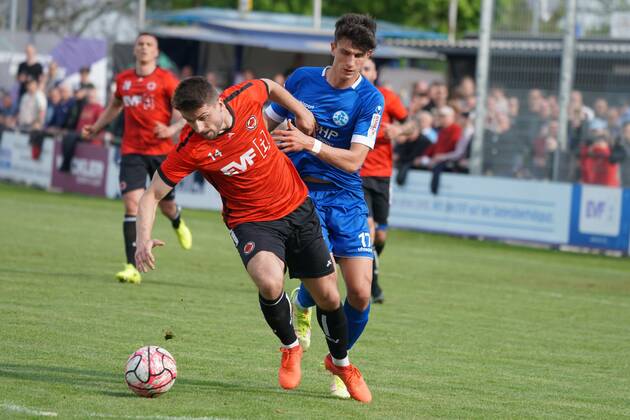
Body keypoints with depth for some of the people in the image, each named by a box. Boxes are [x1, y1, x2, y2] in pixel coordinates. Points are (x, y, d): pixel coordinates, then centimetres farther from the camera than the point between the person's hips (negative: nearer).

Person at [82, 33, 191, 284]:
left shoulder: (165, 80, -5)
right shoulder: (123, 79, 7)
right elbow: (114, 107, 28)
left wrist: (172, 129, -23)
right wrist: (95, 129, 23)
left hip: (161, 151, -2)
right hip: (131, 152, 2)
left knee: (166, 205, 11)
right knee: (132, 204, -14)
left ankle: (178, 222, 52)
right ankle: (132, 268, -16)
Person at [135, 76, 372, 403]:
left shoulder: (244, 97, -17)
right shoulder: (190, 149, -23)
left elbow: (269, 87, 9)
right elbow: (152, 195, -17)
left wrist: (300, 111, 4)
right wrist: (143, 238, -31)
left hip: (298, 207, 3)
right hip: (251, 221, -3)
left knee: (328, 297, 9)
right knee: (270, 284, -32)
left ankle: (341, 363, 39)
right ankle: (290, 348, 0)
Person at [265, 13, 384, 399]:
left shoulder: (370, 99, -6)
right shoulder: (301, 79, 1)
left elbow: (353, 160, -16)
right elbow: (265, 125, 16)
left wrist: (309, 144, -29)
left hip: (345, 197, 1)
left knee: (360, 292, -9)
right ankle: (302, 305, 19)